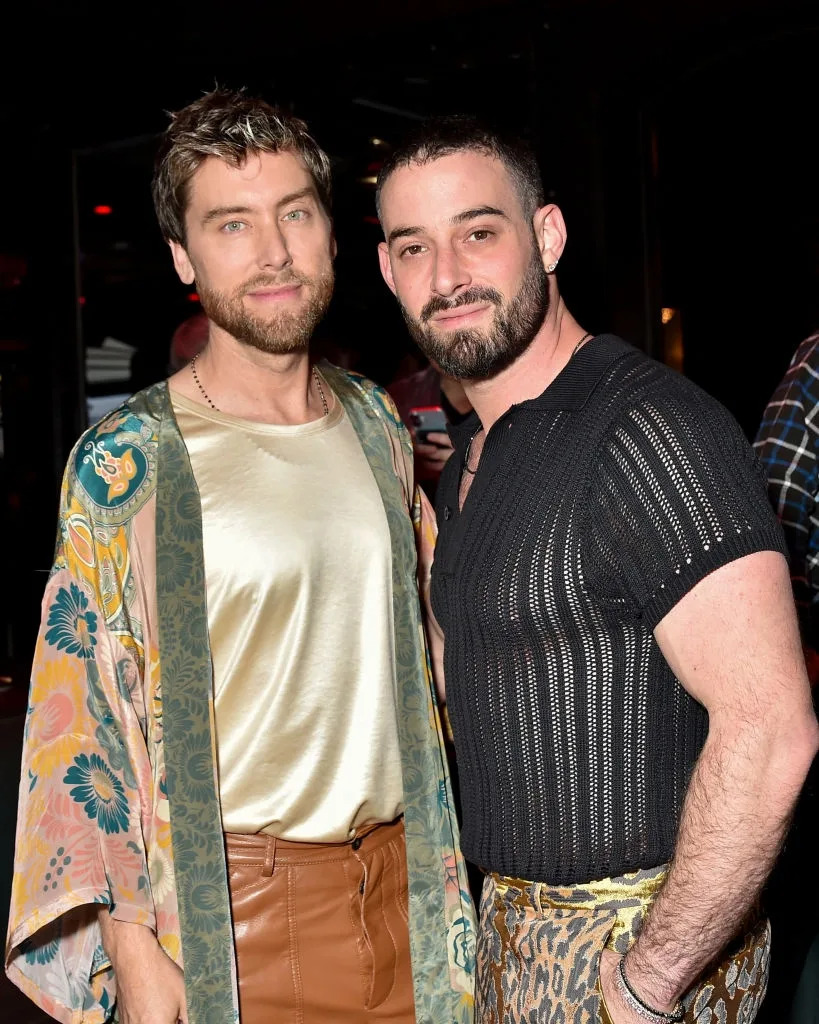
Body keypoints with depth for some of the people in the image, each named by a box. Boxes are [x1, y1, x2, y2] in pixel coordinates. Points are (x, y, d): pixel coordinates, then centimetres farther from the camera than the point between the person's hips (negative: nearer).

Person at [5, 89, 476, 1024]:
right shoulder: (125, 464, -10)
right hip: (236, 905, -4)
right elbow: (86, 719, -9)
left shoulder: (375, 423, 6)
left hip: (402, 881, 5)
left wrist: (444, 859, 15)